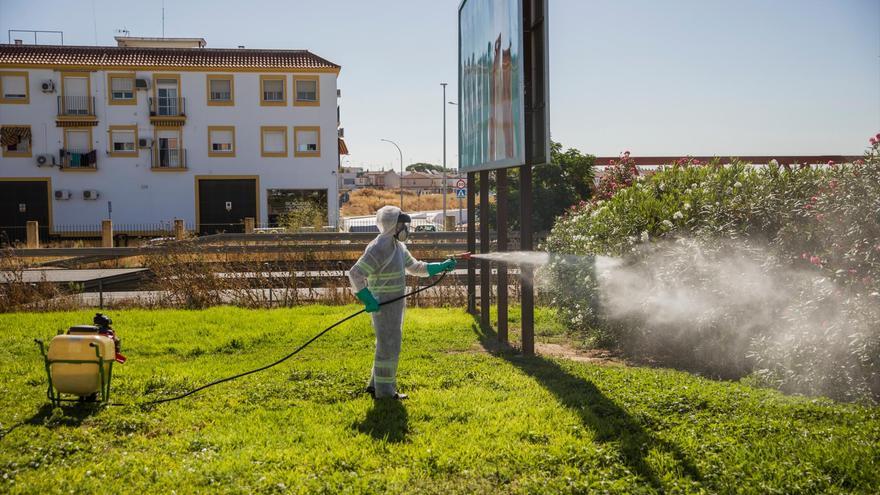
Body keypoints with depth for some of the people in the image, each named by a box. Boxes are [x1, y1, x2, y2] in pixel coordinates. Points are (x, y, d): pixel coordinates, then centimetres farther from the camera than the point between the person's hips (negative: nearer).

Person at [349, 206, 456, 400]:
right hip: (383, 305, -10)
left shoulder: (398, 246, 11)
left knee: (389, 346, 16)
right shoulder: (378, 249, -19)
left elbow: (415, 267, 23)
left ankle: (376, 385, 27)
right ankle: (384, 390, 6)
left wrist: (441, 266, 15)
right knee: (389, 346, -4)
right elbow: (355, 274, -23)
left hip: (395, 304, 10)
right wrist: (368, 300, -28)